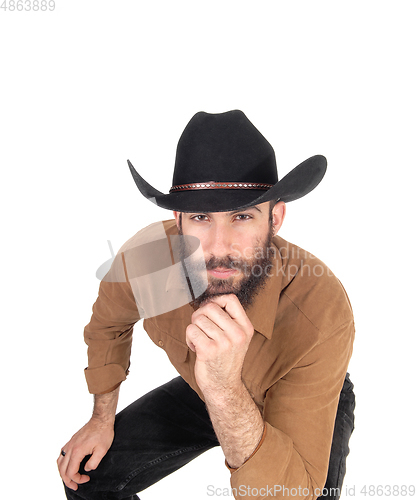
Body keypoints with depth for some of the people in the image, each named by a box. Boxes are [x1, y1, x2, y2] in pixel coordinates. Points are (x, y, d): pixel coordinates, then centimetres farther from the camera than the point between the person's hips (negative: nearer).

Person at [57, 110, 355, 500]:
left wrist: (226, 391, -54)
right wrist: (103, 418, 0)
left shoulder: (322, 314, -41)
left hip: (306, 404, -1)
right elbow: (109, 323, -4)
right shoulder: (146, 256, -30)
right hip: (205, 390, 2)